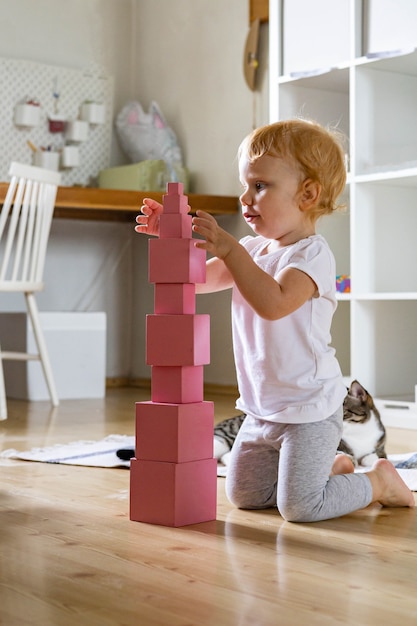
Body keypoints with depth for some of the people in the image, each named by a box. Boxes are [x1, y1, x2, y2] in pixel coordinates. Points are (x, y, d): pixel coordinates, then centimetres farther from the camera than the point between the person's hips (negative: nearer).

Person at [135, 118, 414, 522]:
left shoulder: (312, 254, -19)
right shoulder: (252, 250, 7)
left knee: (299, 507, -12)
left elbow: (273, 303, -36)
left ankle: (379, 481, 14)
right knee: (243, 495, 16)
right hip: (261, 409, 9)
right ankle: (333, 466, 32)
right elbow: (199, 278, 12)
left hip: (308, 409, -9)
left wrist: (229, 249, -36)